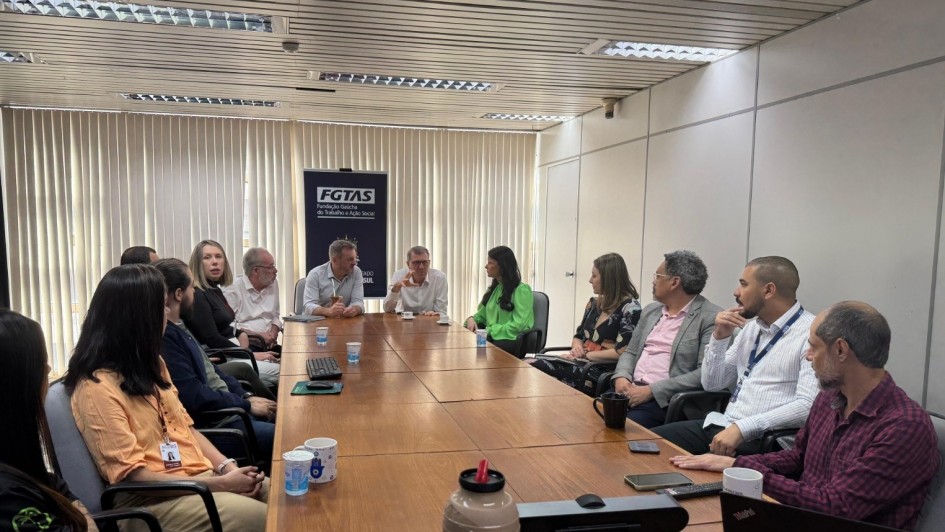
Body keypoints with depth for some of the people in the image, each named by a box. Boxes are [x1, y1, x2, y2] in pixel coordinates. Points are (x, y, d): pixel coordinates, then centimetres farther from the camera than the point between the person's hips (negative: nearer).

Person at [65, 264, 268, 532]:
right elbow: (132, 475, -18)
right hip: (148, 500, -8)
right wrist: (219, 484, -18)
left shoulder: (149, 363, 10)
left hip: (200, 476, 8)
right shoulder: (97, 388, -15)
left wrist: (226, 467, -4)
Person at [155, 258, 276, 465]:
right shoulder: (164, 336, -22)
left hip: (227, 406, 11)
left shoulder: (177, 327, 11)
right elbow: (195, 397, -24)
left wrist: (246, 395, 7)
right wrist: (247, 404, -13)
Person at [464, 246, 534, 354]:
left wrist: (490, 330, -16)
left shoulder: (522, 290, -6)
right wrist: (472, 319, -1)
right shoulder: (494, 288, 19)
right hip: (492, 336, 6)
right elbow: (481, 315, 22)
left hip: (513, 340, -6)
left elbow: (518, 325, -14)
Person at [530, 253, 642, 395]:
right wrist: (577, 348, -2)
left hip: (605, 370, -7)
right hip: (582, 363, 7)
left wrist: (585, 354, -10)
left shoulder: (629, 307, -8)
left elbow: (622, 352, -16)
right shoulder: (594, 303, 15)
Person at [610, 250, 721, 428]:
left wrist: (651, 391, -17)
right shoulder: (651, 310, 17)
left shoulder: (711, 317, -6)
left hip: (664, 400, -6)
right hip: (631, 391, 6)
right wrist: (621, 377, -2)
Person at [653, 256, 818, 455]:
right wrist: (719, 337, 1)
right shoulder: (752, 326, 14)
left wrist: (742, 428, -27)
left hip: (761, 442, -7)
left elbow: (807, 406, -22)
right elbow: (712, 384, 16)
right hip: (720, 426, 7)